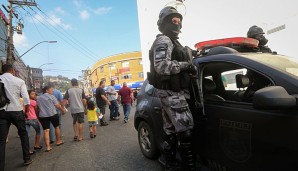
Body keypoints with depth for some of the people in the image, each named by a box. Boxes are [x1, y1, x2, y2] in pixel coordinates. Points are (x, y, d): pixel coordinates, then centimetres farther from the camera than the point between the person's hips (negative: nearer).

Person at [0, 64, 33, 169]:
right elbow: (26, 99, -7)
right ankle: (26, 159, 24)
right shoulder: (19, 81, -3)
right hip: (16, 111, -1)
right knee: (23, 134, 17)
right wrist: (26, 112, 6)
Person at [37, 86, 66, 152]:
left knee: (46, 130, 1)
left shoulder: (38, 98, 13)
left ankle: (48, 146, -4)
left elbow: (37, 107, 16)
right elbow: (58, 105, -6)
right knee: (56, 127, 16)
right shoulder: (51, 96, -4)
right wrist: (63, 110, 7)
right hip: (52, 114, -4)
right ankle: (58, 141, 30)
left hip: (42, 116, 4)